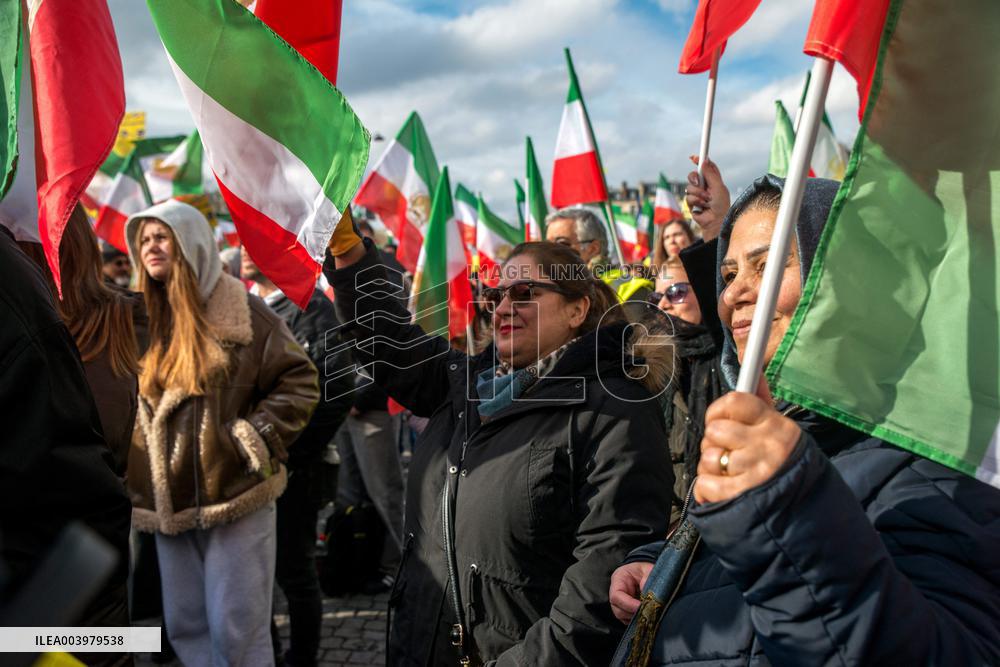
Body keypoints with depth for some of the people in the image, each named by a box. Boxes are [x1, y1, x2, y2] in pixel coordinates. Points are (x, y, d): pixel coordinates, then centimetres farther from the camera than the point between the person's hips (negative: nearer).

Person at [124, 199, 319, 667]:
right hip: (168, 502, 6)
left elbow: (299, 381, -8)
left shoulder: (241, 311, -7)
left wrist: (254, 440, -16)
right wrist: (132, 472, 8)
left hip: (235, 496, -6)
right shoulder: (145, 319, 10)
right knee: (185, 627, 15)